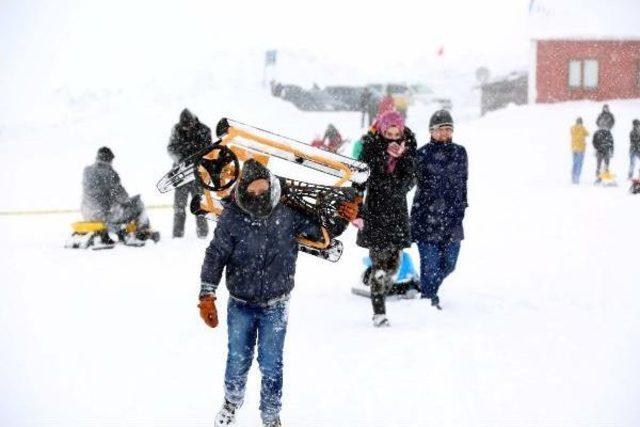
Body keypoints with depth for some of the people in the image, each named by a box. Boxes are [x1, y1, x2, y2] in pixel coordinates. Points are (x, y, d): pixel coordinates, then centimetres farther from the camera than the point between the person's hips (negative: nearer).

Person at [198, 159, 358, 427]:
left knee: (271, 364, 5)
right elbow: (216, 256, -8)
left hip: (275, 306, 0)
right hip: (240, 304, 0)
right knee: (238, 360, 14)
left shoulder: (288, 213, -14)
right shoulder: (232, 217, -16)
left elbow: (320, 230, 2)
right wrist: (207, 296, -9)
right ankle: (232, 400, 44)